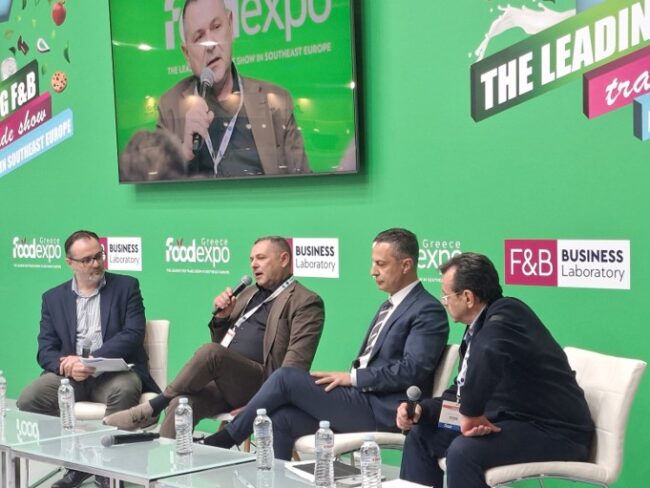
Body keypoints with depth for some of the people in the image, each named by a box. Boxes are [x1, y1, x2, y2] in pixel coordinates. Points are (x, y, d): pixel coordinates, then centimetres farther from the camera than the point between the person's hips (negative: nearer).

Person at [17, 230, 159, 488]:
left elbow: (133, 334, -7)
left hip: (115, 371, -2)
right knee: (28, 400, -24)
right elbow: (46, 350, 6)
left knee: (124, 390, -37)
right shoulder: (53, 298, 13)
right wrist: (68, 365, -19)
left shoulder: (126, 287, 6)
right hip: (70, 375, 3)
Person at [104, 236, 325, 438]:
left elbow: (296, 361, -11)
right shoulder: (249, 293, 24)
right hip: (222, 382, 6)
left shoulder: (305, 303, 1)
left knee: (210, 352, -31)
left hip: (260, 384, -6)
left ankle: (152, 408, -17)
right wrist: (222, 317, 6)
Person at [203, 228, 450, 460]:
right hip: (361, 398, 9)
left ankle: (228, 436, 2)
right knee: (281, 419, -10)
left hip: (381, 410, -9)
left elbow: (411, 370, -19)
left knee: (286, 377, -14)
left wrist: (352, 377, -16)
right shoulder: (389, 306, 22)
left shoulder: (428, 311, -8)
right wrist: (349, 377, 2)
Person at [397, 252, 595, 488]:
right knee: (421, 434, 10)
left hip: (557, 434, -10)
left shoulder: (507, 314, -18)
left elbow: (487, 354, -41)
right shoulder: (477, 329, 9)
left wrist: (470, 414, -30)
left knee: (464, 450, -30)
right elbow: (460, 394, 18)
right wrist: (421, 410, 0)